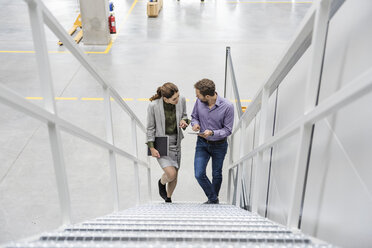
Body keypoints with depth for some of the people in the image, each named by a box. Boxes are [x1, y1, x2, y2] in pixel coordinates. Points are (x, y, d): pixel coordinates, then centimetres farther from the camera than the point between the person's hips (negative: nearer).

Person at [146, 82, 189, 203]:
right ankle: (161, 183, 22)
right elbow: (150, 127, -10)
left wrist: (184, 121, -15)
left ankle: (168, 199, 41)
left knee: (175, 176, 13)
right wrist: (152, 148, -9)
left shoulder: (181, 100, -12)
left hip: (176, 141, 4)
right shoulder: (154, 106, -22)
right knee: (171, 173, -17)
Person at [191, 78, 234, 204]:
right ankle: (213, 199, 15)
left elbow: (228, 130, -15)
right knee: (199, 174, -8)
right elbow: (194, 116, 6)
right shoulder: (199, 102, -14)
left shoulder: (227, 107, -23)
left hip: (219, 145, -2)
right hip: (202, 143, 2)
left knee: (217, 174, 15)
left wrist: (212, 133, -31)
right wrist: (195, 123, -17)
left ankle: (213, 198, 41)